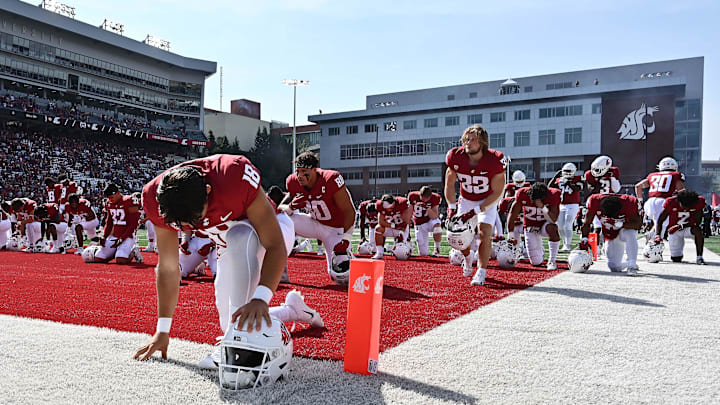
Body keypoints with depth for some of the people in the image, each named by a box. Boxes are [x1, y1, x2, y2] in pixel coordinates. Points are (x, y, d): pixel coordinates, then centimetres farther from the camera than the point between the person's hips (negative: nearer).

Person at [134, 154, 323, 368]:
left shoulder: (236, 176, -38)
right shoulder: (156, 198, -23)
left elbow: (276, 247, -35)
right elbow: (168, 267, -12)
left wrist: (260, 298, -49)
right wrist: (163, 330, -8)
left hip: (272, 230, -5)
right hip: (232, 249, 5)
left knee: (239, 237, -39)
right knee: (229, 324, 0)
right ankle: (293, 310, 26)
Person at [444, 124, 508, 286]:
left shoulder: (494, 161, -30)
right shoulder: (456, 157, -21)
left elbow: (497, 193, -20)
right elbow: (449, 184, -5)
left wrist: (476, 210, -25)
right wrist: (452, 207, -15)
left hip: (487, 201, -3)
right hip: (466, 199, 3)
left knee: (484, 233, -16)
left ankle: (481, 273, -6)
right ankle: (467, 258, 32)